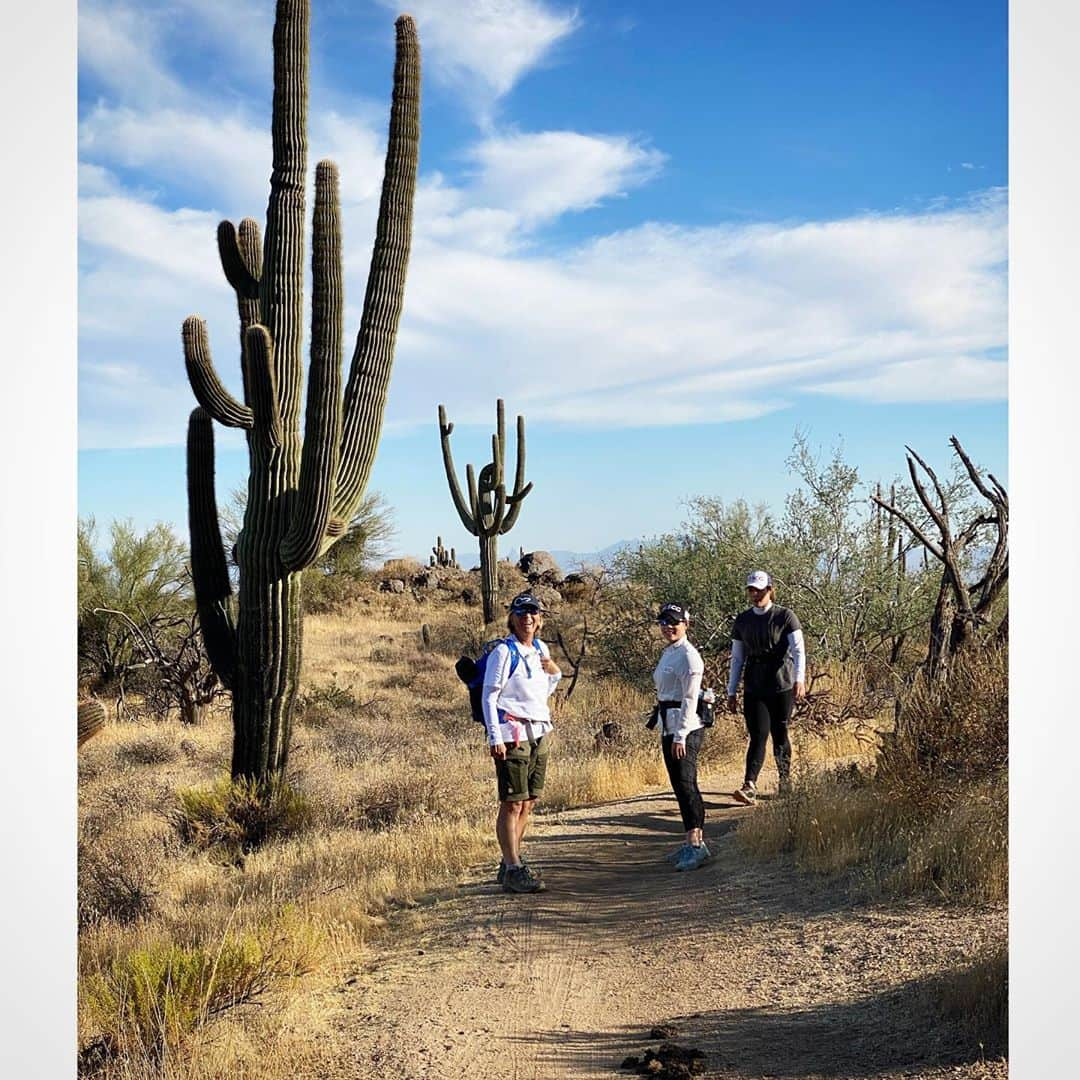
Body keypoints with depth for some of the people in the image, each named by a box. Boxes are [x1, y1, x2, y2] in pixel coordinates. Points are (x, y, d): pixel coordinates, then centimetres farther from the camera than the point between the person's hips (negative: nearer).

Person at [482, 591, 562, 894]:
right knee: (512, 803, -6)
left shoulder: (541, 649, 13)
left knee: (528, 802, 10)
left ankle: (510, 864, 18)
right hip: (513, 734, -7)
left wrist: (554, 674, 4)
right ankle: (513, 870, -3)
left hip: (539, 732, 8)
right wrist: (495, 738, -17)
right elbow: (489, 697, -10)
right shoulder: (504, 652, -8)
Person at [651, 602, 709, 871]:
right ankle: (694, 841, 17)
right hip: (669, 727, 10)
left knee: (685, 783, -13)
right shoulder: (668, 653, 17)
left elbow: (689, 698, -16)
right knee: (680, 785, 11)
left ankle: (695, 843, -13)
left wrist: (680, 735, -20)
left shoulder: (688, 655, -11)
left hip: (686, 728, -10)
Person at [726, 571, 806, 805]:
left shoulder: (785, 617, -2)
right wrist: (731, 692, 11)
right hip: (754, 688, 2)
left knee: (779, 734, 5)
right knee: (758, 735, -9)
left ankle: (785, 780, 25)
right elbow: (737, 658, 13)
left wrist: (800, 679, -28)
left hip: (782, 685, -2)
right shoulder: (742, 620, 9)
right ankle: (749, 787, -19)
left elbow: (798, 650, -12)